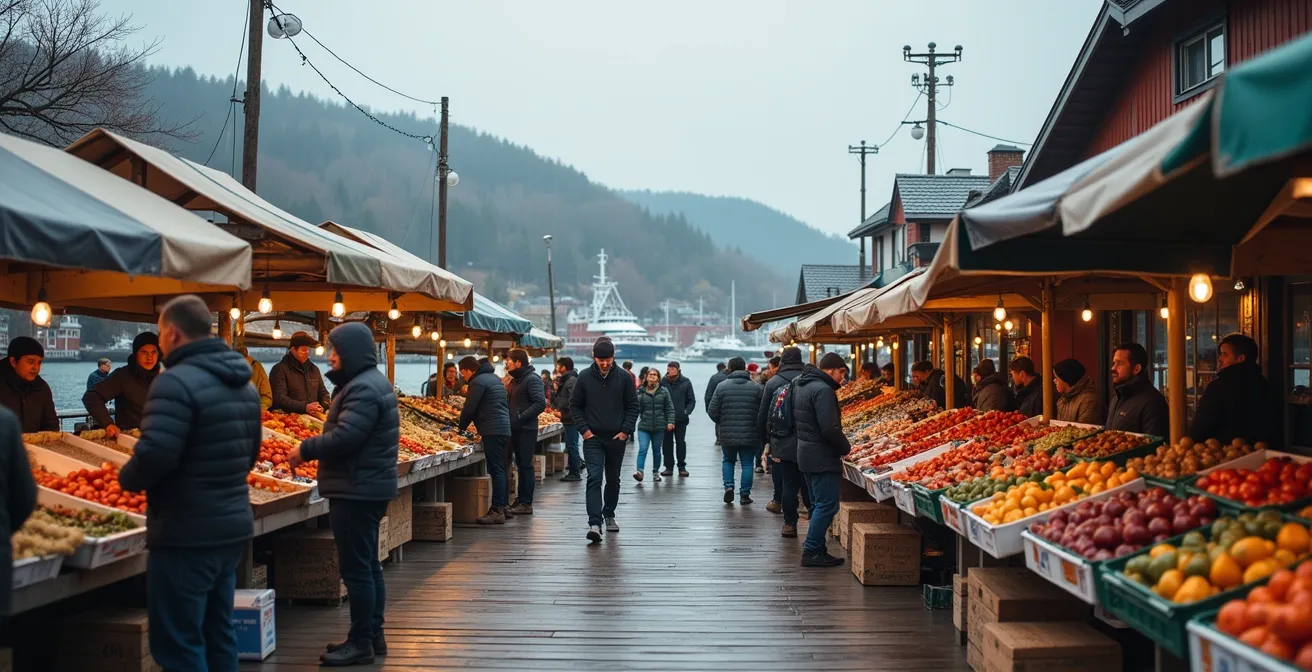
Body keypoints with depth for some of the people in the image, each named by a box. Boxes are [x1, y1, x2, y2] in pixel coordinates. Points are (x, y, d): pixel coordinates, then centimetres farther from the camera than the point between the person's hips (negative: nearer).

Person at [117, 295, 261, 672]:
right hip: (233, 527, 9)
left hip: (186, 534, -9)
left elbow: (154, 455, -25)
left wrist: (127, 480, -6)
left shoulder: (177, 382, -17)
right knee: (219, 634, 18)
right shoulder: (245, 384, 12)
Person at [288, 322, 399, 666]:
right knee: (368, 565, 16)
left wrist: (305, 449, -13)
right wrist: (313, 449, 9)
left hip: (356, 492, -11)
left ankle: (361, 643, 2)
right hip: (368, 487, 11)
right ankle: (373, 635, 25)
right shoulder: (371, 382, 17)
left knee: (356, 568, -5)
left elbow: (344, 437, -25)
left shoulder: (363, 388, -18)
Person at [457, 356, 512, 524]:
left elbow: (469, 409, -11)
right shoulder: (493, 377, 21)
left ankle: (497, 511, -13)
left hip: (492, 430, -10)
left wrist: (460, 427, 7)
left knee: (496, 470, -11)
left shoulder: (478, 382, -9)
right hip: (504, 428, 10)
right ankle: (503, 507, 18)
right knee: (500, 470, 13)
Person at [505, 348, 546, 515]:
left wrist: (520, 417, -22)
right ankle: (521, 499, 20)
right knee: (521, 464, 13)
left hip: (526, 430, -9)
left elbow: (540, 403, -22)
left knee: (525, 465, -4)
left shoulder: (532, 379, -12)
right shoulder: (516, 379, 17)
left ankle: (526, 503, 0)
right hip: (516, 429, 9)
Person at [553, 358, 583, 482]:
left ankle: (574, 474, -2)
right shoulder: (565, 381, 16)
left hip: (571, 419, -10)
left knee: (572, 446, -6)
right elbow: (560, 398, 21)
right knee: (571, 446, 13)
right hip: (568, 418, 10)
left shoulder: (572, 381, -16)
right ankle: (573, 472, 20)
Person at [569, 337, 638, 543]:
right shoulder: (584, 377, -2)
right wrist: (584, 429, -5)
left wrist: (625, 430, -6)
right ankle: (594, 523, -20)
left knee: (613, 479, 14)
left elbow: (633, 406, 4)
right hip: (593, 438, -2)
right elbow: (574, 406, 6)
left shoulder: (624, 377, -1)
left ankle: (609, 515, 33)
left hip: (617, 439, 2)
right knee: (594, 478, -14)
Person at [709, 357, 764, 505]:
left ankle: (729, 486, 5)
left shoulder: (722, 386, -3)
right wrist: (758, 427, 13)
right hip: (750, 435, 0)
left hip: (727, 434, 1)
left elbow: (712, 410, -4)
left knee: (728, 461, 21)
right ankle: (744, 494, 10)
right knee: (747, 464, 10)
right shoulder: (756, 387, -2)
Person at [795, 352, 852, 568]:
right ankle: (812, 551, -3)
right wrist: (846, 448, -9)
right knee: (827, 505, -4)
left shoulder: (801, 384, 13)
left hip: (806, 452, 10)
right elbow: (830, 429, -25)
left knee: (818, 504, 16)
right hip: (823, 457, -10)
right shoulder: (823, 390, -19)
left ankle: (814, 548, 20)